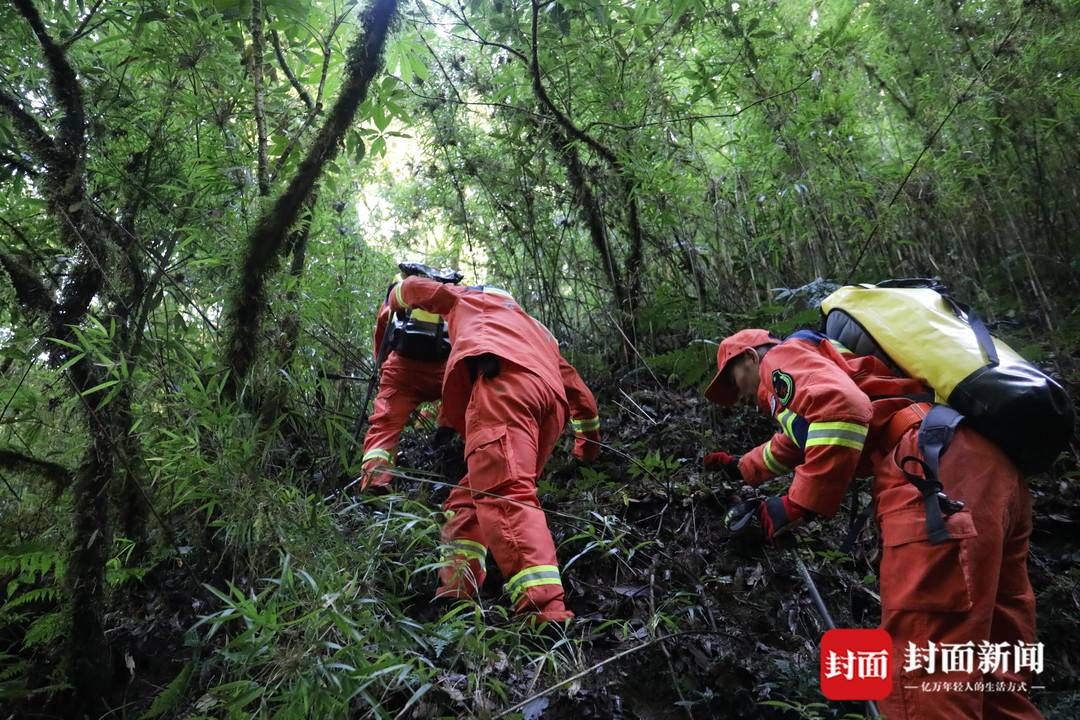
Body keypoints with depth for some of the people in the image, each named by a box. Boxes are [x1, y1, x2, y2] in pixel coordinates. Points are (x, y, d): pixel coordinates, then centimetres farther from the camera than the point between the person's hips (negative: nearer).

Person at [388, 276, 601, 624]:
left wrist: (395, 302, 69)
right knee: (470, 495, 13)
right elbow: (580, 393, 40)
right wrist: (589, 439, 52)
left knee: (504, 493, -23)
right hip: (552, 400, 7)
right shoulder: (537, 331, 44)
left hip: (503, 377, -6)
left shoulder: (466, 297, 36)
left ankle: (545, 613, -39)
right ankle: (456, 593, 0)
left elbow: (413, 287, 46)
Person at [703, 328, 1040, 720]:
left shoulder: (782, 357, 10)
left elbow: (843, 408, -14)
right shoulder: (814, 365, 38)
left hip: (938, 469, -10)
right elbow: (792, 444, 55)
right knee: (995, 680, 10)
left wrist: (798, 502, -9)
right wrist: (740, 467, 70)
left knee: (920, 680, -15)